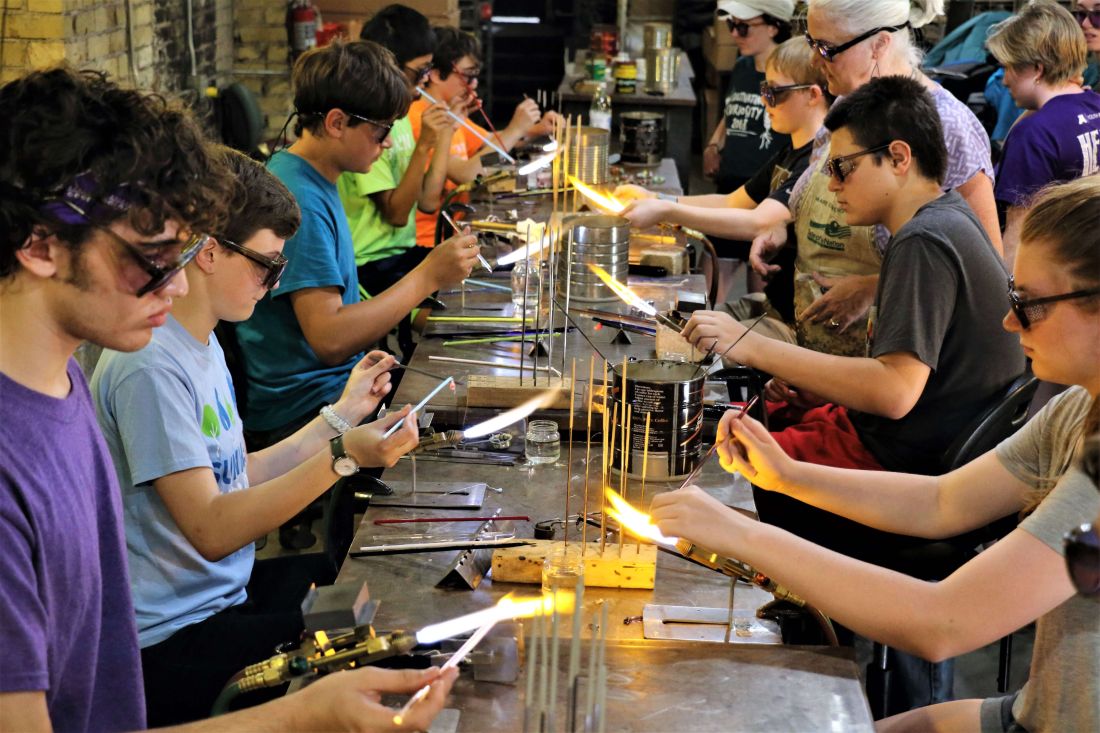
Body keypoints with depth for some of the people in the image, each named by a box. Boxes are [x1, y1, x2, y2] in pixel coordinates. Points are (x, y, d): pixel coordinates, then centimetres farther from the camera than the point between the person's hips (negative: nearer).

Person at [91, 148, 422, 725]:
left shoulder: (202, 343, 10)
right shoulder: (150, 365, -22)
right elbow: (212, 530, -25)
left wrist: (344, 415, 15)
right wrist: (342, 455, -31)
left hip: (227, 591, 10)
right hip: (173, 641, -10)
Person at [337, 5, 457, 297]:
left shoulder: (399, 116, 10)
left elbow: (427, 198, 6)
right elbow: (396, 213, -17)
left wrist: (446, 130, 9)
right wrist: (423, 145, -24)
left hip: (403, 251, 9)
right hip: (373, 266, -9)